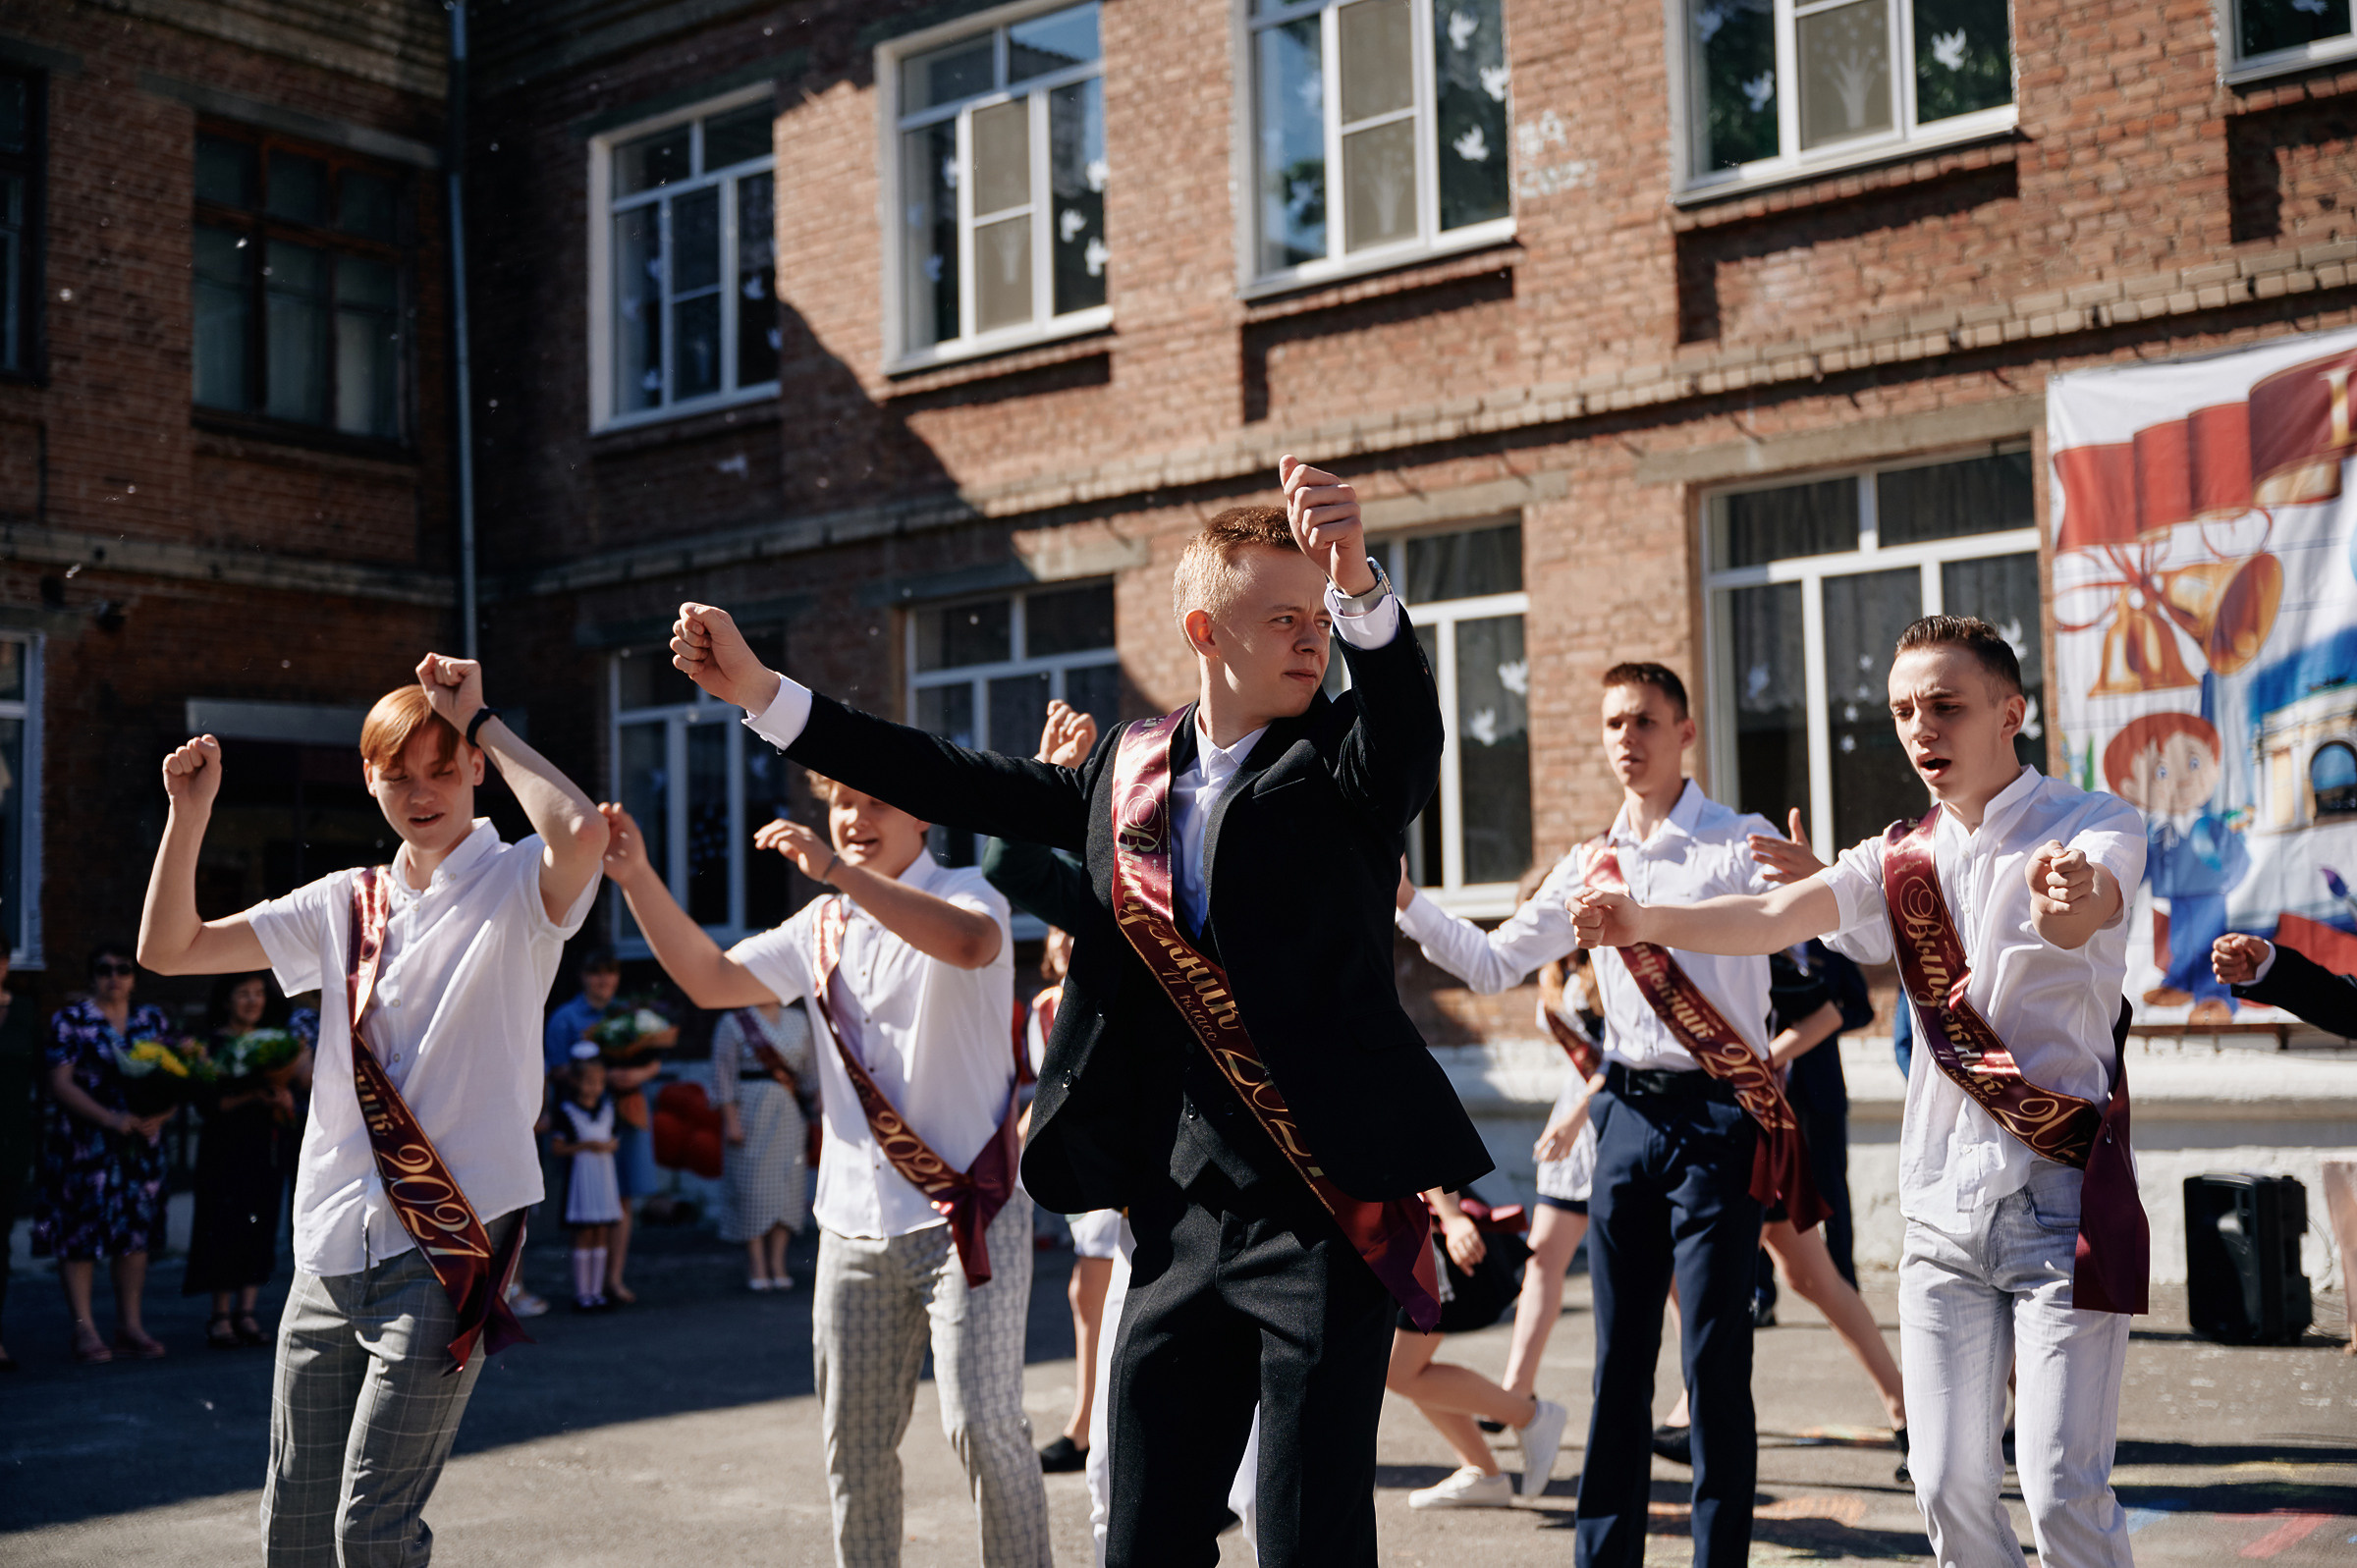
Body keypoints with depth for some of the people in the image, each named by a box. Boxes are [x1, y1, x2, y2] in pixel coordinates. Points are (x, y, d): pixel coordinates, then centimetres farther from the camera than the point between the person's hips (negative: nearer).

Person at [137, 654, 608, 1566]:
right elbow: (168, 950, 17)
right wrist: (188, 812, 5)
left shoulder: (514, 888, -2)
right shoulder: (348, 904, 15)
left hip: (448, 1248, -6)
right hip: (331, 1252, 6)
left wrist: (479, 719, -15)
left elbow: (580, 832, -27)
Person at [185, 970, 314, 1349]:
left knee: (261, 1228, 2)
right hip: (227, 1150, -5)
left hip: (269, 1148, 5)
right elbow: (206, 1101, -11)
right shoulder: (213, 1044, -2)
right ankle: (220, 1316, 0)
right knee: (227, 1229, -6)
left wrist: (285, 1097, -8)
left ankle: (246, 1313, 6)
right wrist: (251, 1097, -22)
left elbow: (291, 1086, 14)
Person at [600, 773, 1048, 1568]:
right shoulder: (823, 926, 15)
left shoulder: (963, 890, -4)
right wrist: (638, 878, 1)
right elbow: (710, 978, 13)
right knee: (853, 1441, 10)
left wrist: (836, 870, -33)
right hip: (856, 1224, 6)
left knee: (981, 1422, -13)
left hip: (966, 1211, -6)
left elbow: (970, 942, -29)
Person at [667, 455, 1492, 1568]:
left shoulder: (1341, 766, -3)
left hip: (1325, 1216, -5)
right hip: (1178, 1219, 5)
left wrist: (1361, 587, -45)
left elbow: (1407, 722, -25)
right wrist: (760, 692, 15)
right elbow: (962, 783, 16)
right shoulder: (1128, 769, 10)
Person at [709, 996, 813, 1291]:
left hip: (789, 1112, 4)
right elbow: (723, 1074, -6)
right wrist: (730, 1120, -12)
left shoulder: (798, 1020, 12)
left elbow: (809, 1070, 14)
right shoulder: (733, 1023, -1)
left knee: (788, 1184, 1)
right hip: (750, 1110, -4)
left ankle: (777, 1264, 7)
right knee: (753, 1187, -4)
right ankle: (756, 1268, 0)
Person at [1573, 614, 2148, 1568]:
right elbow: (1776, 917, -8)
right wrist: (1646, 921, -27)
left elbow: (2081, 910, -29)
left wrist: (2070, 896, -54)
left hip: (2063, 1199, -4)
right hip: (1943, 1204, 5)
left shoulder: (2092, 827, -4)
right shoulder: (1902, 861, 9)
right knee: (1948, 1486, 4)